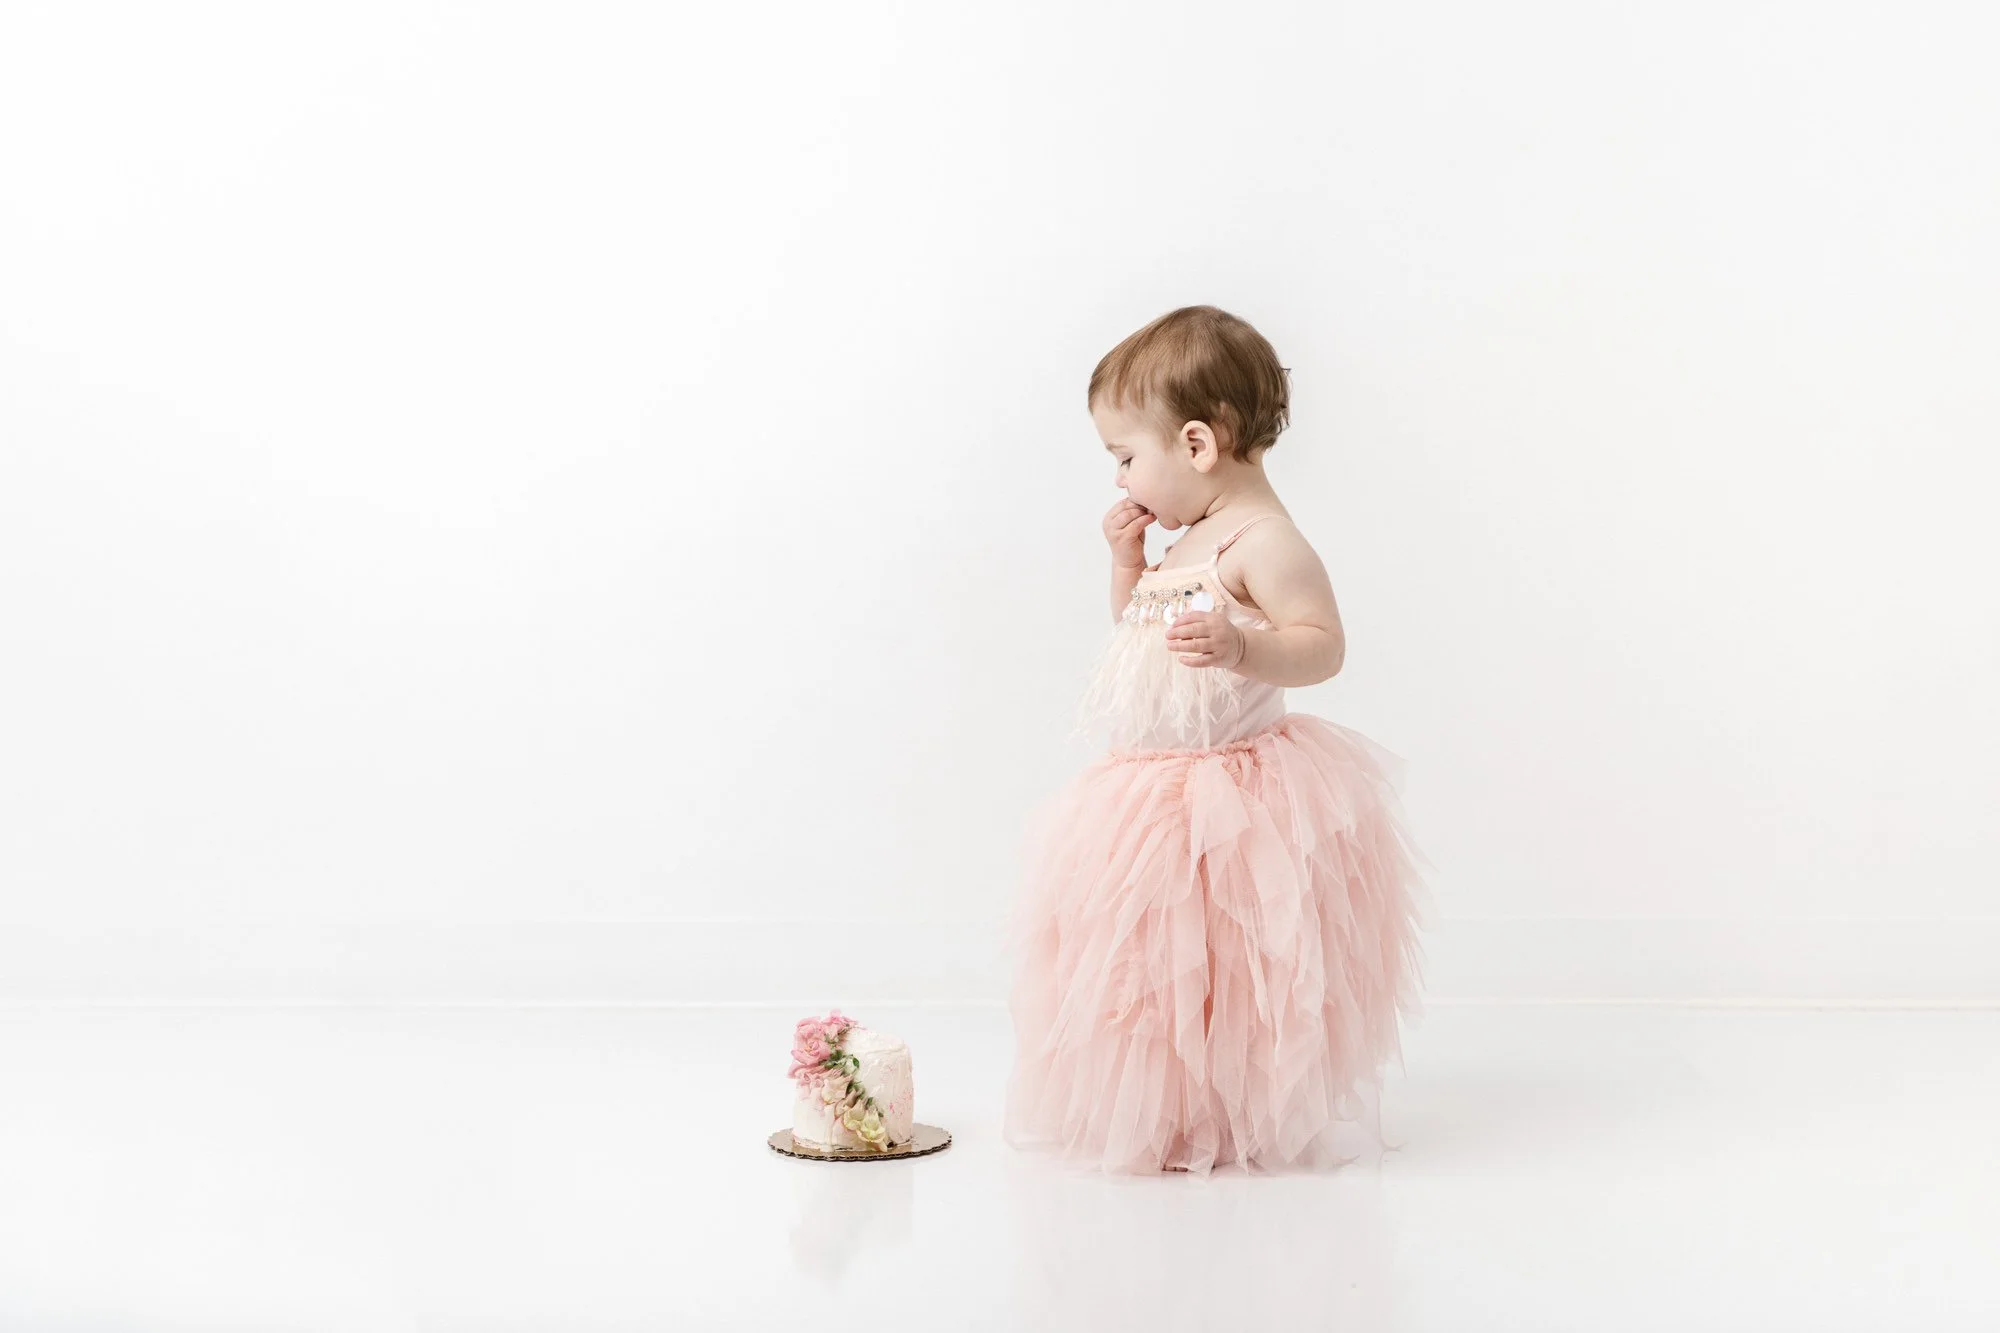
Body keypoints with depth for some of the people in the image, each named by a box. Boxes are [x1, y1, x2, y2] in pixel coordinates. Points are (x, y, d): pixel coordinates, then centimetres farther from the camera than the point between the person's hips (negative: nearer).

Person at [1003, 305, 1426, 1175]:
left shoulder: (1265, 543, -16)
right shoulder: (1188, 540, 12)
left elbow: (1323, 645, -21)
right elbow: (1134, 634, 24)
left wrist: (1241, 648, -37)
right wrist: (1128, 561, 9)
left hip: (1237, 796, -9)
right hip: (1155, 789, 10)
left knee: (1226, 979, -3)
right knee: (1147, 965, 16)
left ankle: (1230, 1126, 10)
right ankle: (1155, 1113, 29)